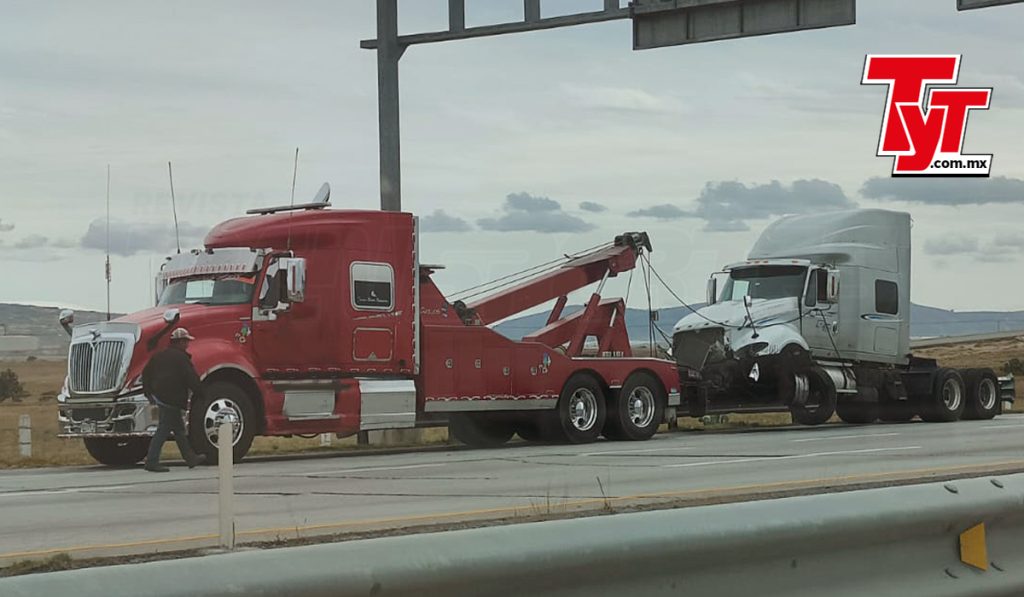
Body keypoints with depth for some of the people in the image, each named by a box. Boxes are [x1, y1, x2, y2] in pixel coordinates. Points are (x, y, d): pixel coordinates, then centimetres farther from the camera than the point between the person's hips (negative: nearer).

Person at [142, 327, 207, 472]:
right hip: (171, 399, -9)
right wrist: (199, 392, -1)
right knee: (163, 430, -7)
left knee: (179, 428, 17)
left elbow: (146, 373, 18)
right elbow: (192, 379, -15)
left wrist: (148, 391, 24)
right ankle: (152, 462, -8)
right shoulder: (181, 358, -12)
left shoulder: (160, 356, 14)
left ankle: (190, 458, 26)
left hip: (158, 394, 9)